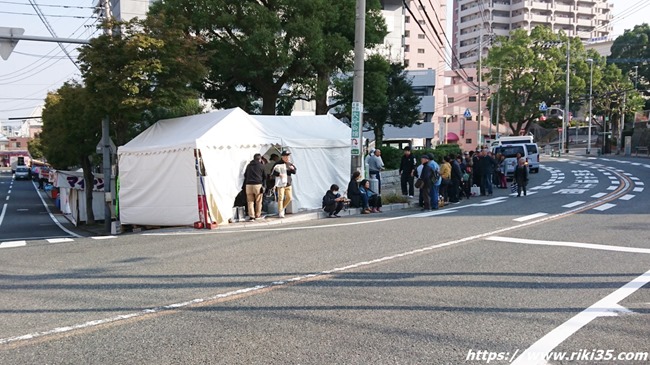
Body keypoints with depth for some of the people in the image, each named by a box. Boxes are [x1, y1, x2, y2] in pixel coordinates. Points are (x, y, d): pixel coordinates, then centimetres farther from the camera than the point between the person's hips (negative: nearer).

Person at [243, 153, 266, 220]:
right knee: (258, 201, 9)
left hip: (248, 185, 2)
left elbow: (245, 175, 18)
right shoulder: (261, 166, 3)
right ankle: (258, 215, 14)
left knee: (250, 201, 4)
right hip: (258, 184, -2)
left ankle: (252, 216, -2)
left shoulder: (249, 165, 11)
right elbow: (265, 176, 10)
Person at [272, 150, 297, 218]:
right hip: (281, 184, -6)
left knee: (289, 197, 6)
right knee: (281, 198, -7)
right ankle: (280, 213, -1)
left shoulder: (290, 164, 13)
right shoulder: (278, 164, -8)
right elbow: (273, 172, -12)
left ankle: (282, 208, 26)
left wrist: (293, 169, -9)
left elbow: (294, 172, 12)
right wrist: (279, 174, -25)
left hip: (288, 184, 6)